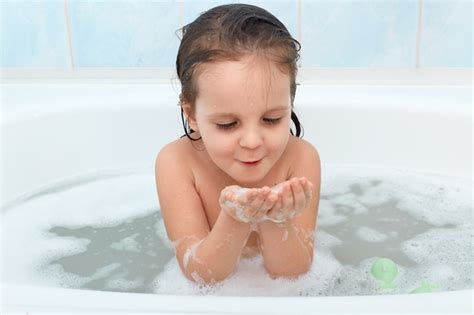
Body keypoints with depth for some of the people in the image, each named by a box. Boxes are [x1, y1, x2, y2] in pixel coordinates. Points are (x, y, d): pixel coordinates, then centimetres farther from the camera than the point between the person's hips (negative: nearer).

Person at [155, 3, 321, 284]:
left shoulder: (300, 158, -19)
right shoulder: (176, 162, -20)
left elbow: (294, 272, -16)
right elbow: (201, 275, -19)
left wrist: (275, 222, -35)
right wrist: (235, 221, -36)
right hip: (209, 296, 0)